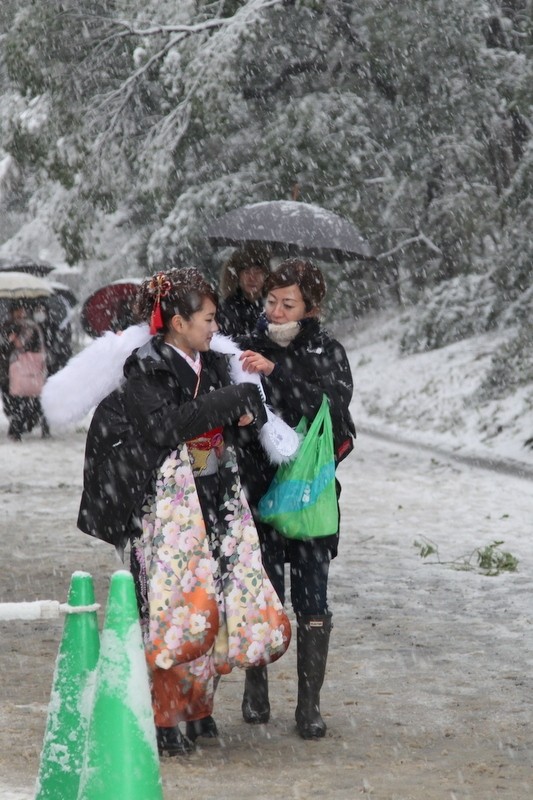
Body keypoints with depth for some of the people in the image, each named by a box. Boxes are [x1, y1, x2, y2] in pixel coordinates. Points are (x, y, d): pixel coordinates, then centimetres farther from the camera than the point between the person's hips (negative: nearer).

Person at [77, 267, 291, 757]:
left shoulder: (212, 365, 12)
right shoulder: (145, 370, -8)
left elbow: (249, 418, 18)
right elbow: (165, 427, -21)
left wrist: (249, 409, -6)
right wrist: (228, 400, -18)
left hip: (218, 499, 7)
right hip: (168, 500, -7)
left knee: (223, 599, 5)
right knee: (180, 605, -9)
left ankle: (197, 707, 19)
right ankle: (165, 720, 0)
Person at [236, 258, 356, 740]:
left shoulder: (327, 352, 2)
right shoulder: (248, 349, 4)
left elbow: (334, 404, -16)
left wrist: (276, 372, -24)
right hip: (260, 487, 0)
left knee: (312, 601, -1)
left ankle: (310, 704, 7)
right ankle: (256, 692, 20)